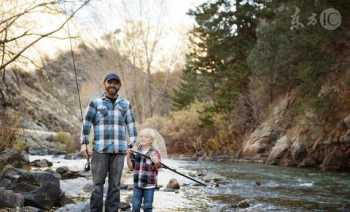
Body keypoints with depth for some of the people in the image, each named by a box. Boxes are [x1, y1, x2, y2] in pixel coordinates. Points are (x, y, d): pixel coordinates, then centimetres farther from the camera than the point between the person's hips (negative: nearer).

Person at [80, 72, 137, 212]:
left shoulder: (125, 104, 11)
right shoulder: (95, 103, 5)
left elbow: (131, 126, 9)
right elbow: (86, 124, 1)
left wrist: (132, 146, -1)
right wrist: (84, 144, -9)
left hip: (119, 150, 2)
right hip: (100, 149, -2)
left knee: (115, 185, 2)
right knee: (98, 183, -3)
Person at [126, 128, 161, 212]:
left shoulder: (155, 152, -5)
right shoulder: (136, 151, 6)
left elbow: (157, 168, -12)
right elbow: (131, 167, 8)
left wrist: (156, 162, -33)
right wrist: (128, 156, -6)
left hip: (149, 185, -3)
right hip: (137, 184, 3)